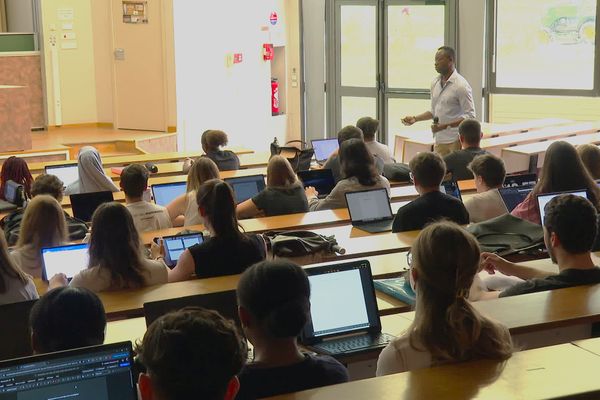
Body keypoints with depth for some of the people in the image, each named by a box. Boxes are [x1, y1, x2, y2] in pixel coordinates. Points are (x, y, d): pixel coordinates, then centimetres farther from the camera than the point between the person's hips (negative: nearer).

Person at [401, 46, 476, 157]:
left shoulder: (461, 85, -12)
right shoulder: (435, 83, 12)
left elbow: (470, 116, -15)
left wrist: (445, 126, -22)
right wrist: (415, 118, 8)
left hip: (456, 141, -7)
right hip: (439, 141, 7)